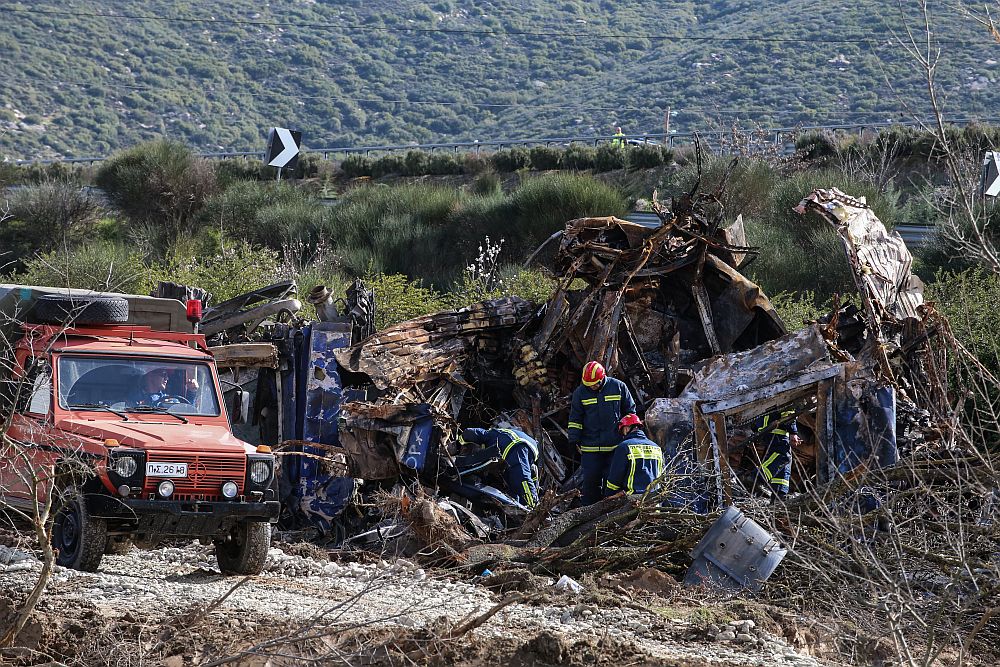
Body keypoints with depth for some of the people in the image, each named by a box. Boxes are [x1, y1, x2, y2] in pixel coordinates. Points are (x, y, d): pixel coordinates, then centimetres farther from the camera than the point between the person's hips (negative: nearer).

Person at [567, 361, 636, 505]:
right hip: (590, 447, 1)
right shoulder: (580, 392, 2)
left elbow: (630, 412, 10)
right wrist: (575, 440, 2)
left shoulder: (618, 387, 0)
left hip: (615, 445, -1)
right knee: (590, 480, 0)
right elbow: (575, 418, 8)